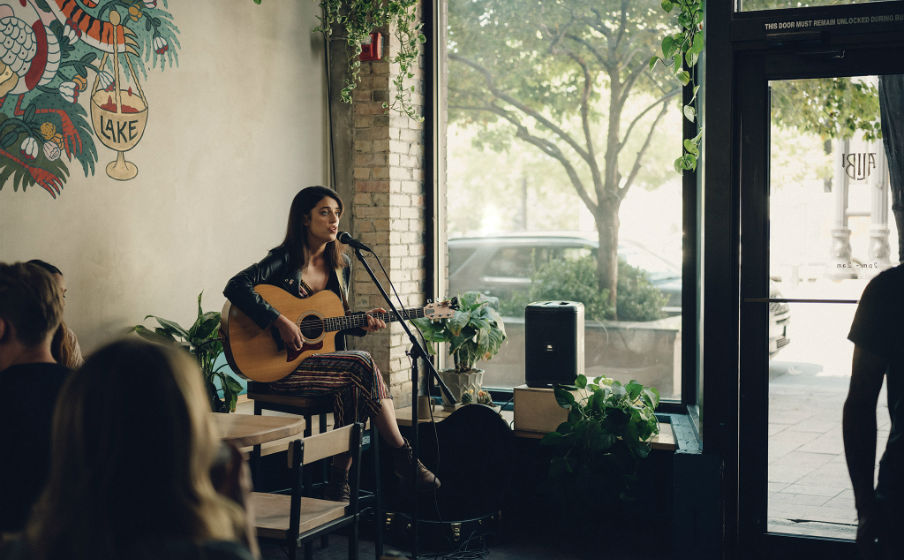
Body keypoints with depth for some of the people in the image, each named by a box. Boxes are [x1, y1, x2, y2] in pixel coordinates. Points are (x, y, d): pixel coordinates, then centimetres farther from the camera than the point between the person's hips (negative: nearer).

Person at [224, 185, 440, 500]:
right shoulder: (284, 260, -8)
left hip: (325, 360, 6)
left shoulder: (340, 265, 11)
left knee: (353, 387, -29)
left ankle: (340, 479, -18)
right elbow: (235, 287, -23)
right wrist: (280, 322, -27)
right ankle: (403, 456, -17)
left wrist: (360, 323, -2)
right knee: (362, 364, -27)